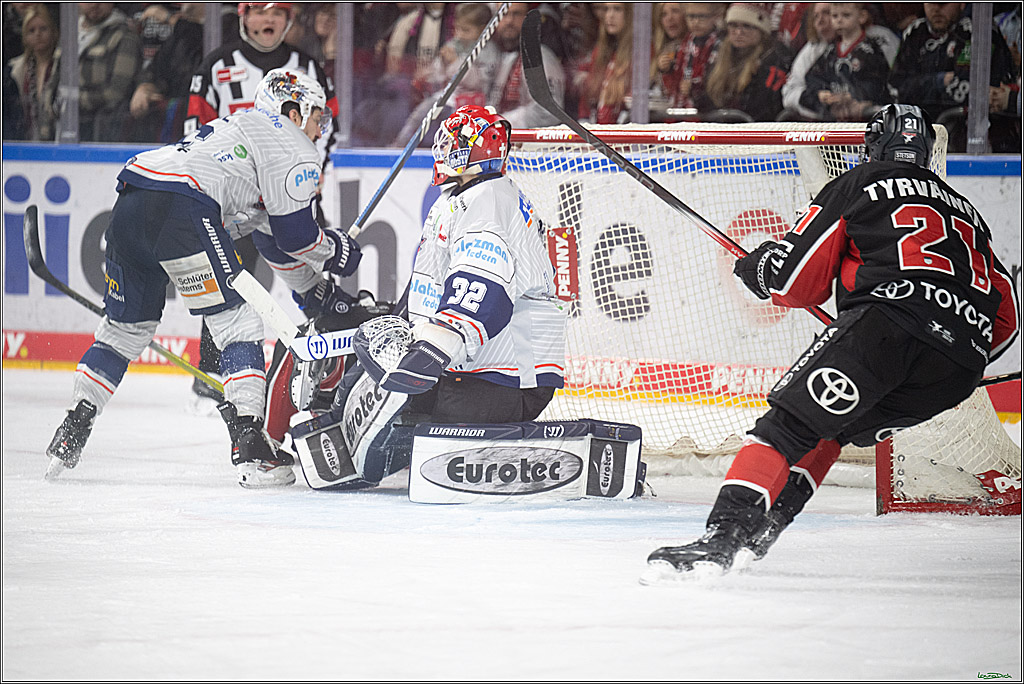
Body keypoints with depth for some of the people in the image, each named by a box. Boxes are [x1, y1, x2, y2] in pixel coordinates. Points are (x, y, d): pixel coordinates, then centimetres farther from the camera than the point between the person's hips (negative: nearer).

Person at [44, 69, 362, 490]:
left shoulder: (243, 125, 37)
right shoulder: (293, 146, 9)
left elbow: (272, 233, 43)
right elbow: (294, 232, 4)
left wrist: (316, 289, 46)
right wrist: (333, 251, 24)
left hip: (130, 202, 9)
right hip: (182, 209, -8)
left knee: (127, 325, 22)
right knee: (237, 323, -2)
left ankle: (72, 430, 19)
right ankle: (249, 447, -10)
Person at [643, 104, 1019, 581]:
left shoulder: (857, 185, 18)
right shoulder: (968, 212, 35)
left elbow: (797, 281, 12)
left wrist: (756, 269, 33)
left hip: (890, 318, -6)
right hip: (961, 369, 6)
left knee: (790, 424, -9)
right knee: (831, 427, 24)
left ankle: (723, 537, -29)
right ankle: (761, 529, 9)